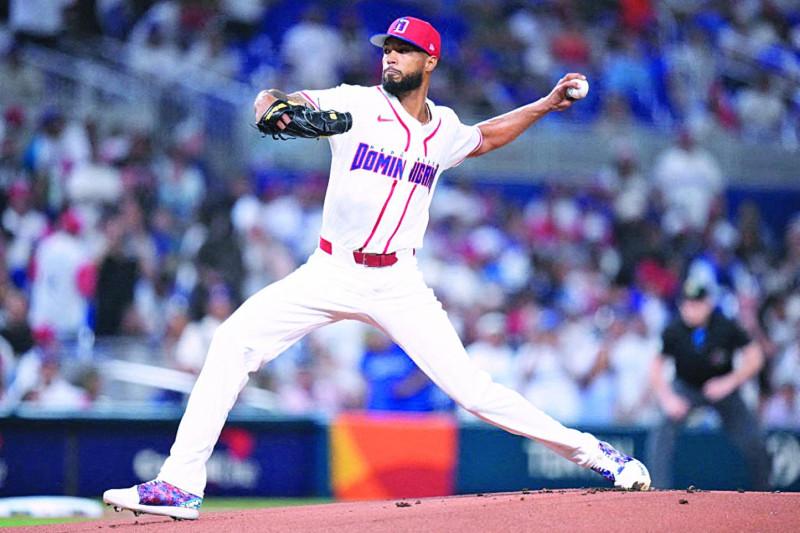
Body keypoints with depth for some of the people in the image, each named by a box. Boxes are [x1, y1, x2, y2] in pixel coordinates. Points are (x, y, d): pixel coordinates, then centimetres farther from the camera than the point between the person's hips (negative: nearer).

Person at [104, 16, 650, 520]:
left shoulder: (444, 129, 7)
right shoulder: (358, 104, -4)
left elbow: (482, 138, 32)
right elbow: (270, 101, -14)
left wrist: (546, 104, 24)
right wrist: (271, 108, -37)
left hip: (398, 283, 1)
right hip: (331, 272, 0)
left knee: (471, 388, -8)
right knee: (234, 341, -17)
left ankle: (588, 450, 9)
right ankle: (181, 485, -15)